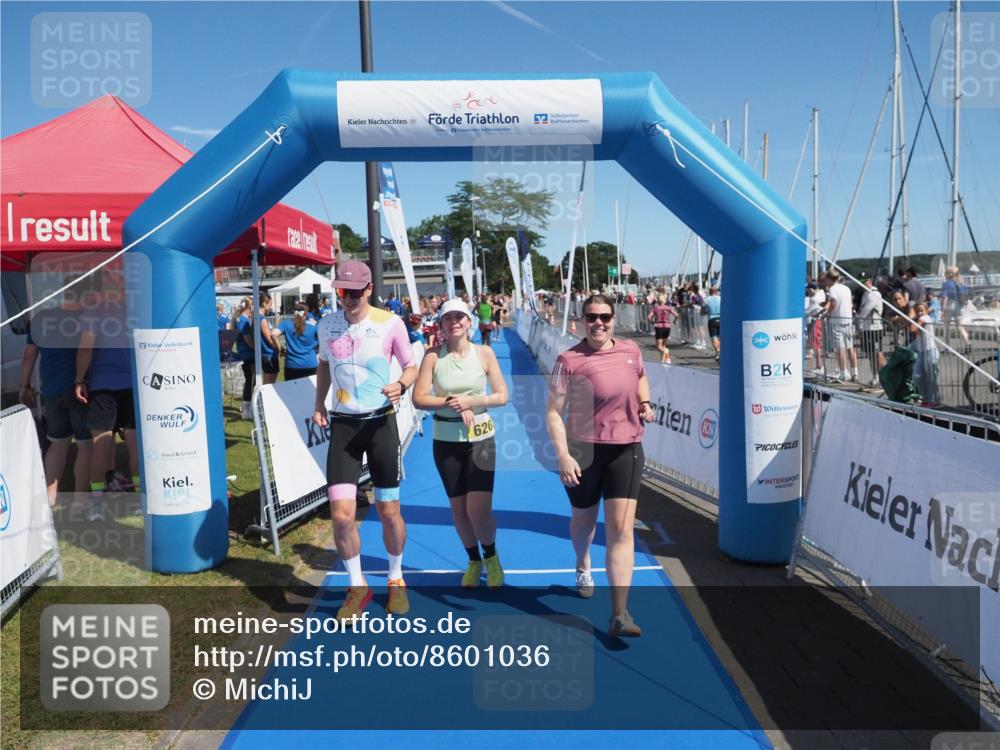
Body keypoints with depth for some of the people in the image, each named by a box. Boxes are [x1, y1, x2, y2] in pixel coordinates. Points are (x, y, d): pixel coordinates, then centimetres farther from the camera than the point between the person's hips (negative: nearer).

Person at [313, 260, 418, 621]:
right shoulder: (327, 324, 2)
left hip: (380, 422, -2)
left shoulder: (390, 323, -8)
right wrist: (319, 404, 8)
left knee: (389, 511, 5)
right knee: (341, 514, -7)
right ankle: (357, 586, 16)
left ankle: (396, 580, 30)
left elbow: (411, 366, 2)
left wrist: (401, 385, -19)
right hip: (342, 425, 2)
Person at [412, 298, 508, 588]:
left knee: (478, 510, -7)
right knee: (458, 509, 10)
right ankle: (474, 561, 35)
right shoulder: (433, 356, -4)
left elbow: (502, 395, -3)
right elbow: (419, 398, -8)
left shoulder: (484, 353, -3)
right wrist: (450, 403, -21)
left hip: (481, 437, -1)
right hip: (446, 440, 1)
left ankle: (491, 557, 24)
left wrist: (470, 401, -17)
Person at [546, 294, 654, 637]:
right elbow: (553, 412, -11)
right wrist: (563, 456, -20)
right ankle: (583, 567, 53)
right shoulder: (569, 360, -9)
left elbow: (641, 377, 28)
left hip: (625, 450, 2)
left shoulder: (631, 350, 4)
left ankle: (619, 614, -3)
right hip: (582, 450, -2)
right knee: (584, 520, 19)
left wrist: (645, 402, 8)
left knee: (621, 529, -6)